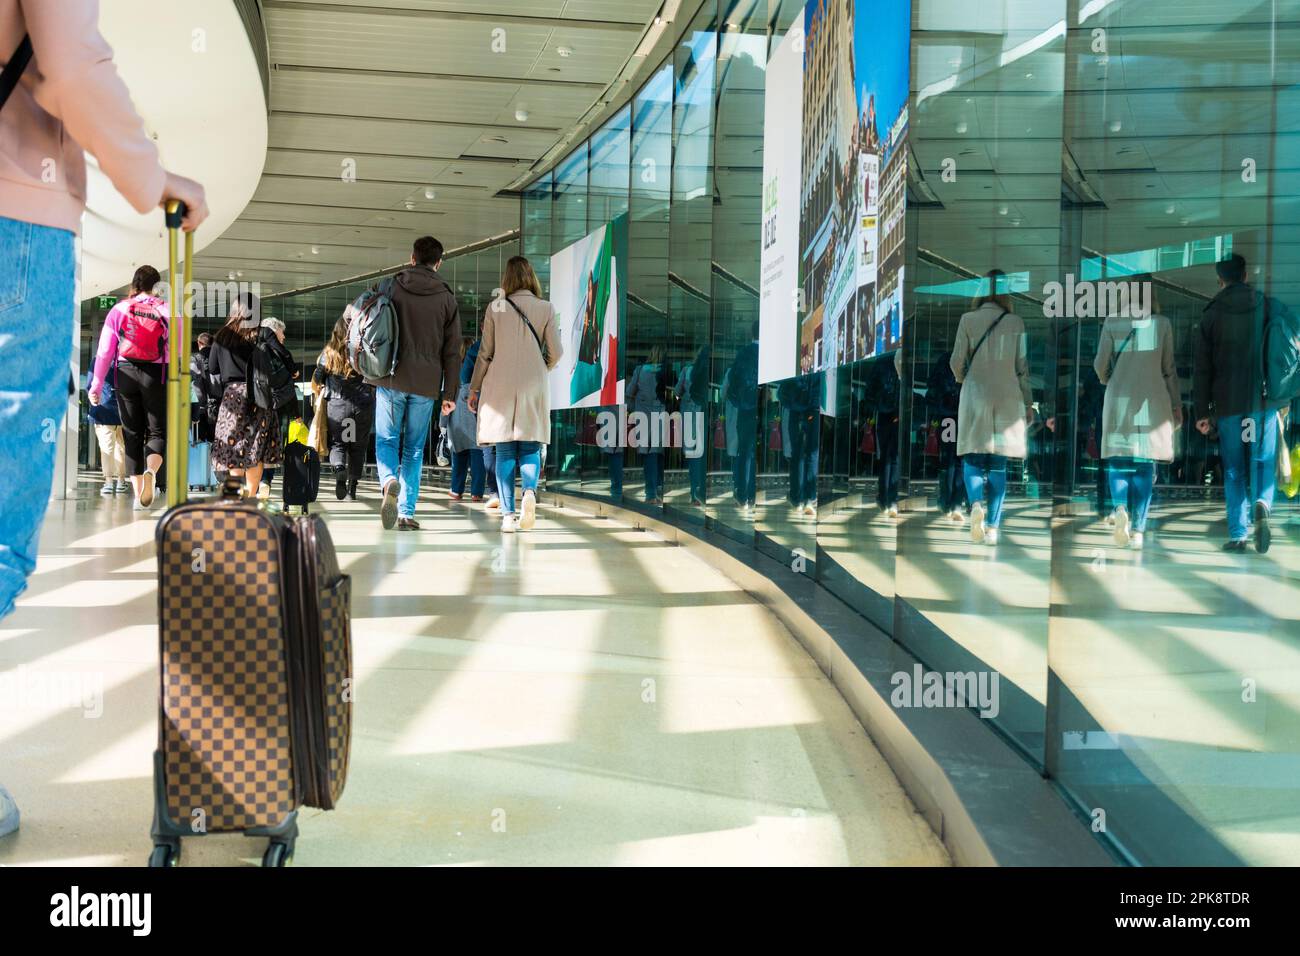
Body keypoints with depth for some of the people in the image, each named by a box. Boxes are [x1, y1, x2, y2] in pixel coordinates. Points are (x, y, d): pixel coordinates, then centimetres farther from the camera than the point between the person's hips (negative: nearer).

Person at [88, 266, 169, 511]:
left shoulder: (118, 309, 6)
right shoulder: (166, 310, 1)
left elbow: (104, 351, 3)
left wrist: (96, 385, 5)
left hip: (125, 374, 2)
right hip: (155, 374, -2)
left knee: (132, 433, 9)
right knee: (157, 431, 7)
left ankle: (138, 493, 8)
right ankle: (151, 472, -24)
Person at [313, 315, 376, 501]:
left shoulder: (329, 353, -1)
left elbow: (316, 381, 7)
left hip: (336, 405, 0)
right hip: (363, 406, 0)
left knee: (337, 443, 11)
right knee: (358, 446, 12)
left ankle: (339, 469, -20)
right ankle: (352, 488, 12)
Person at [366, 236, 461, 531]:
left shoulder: (391, 286, 2)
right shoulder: (446, 297, 4)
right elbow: (451, 350, 4)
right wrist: (450, 393, 8)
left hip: (391, 379, -1)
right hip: (426, 383, 1)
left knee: (386, 440, 9)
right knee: (414, 448, 8)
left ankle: (389, 481, -21)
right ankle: (406, 513, 6)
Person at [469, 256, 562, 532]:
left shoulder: (495, 307, 1)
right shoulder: (546, 308, 1)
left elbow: (485, 353, 4)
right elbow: (555, 353, 2)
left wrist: (474, 388, 13)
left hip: (500, 385, 0)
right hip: (533, 386, 0)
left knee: (504, 451, 4)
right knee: (530, 448, 7)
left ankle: (508, 515, 0)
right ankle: (530, 492, -22)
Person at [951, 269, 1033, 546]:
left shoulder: (968, 320, -3)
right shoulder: (1016, 322, 1)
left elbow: (957, 361, -1)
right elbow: (1023, 366, 3)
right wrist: (1028, 403, 10)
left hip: (975, 396, -1)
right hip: (1007, 398, 2)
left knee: (972, 459, 4)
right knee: (998, 464, 7)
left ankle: (977, 503, -24)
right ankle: (992, 526, 6)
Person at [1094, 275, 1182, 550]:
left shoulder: (1112, 322, -2)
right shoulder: (1162, 324, 1)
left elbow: (1100, 364, 2)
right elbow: (1169, 369, 6)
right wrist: (1176, 405, 15)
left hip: (1119, 398, 0)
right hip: (1152, 401, 0)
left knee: (1118, 460, 7)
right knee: (1145, 463, 4)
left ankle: (1120, 507, -19)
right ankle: (1138, 529, 3)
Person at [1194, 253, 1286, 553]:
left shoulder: (1211, 315, 2)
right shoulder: (1268, 308, 3)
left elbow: (1201, 368, 2)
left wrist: (1202, 411, 6)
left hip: (1227, 406, 0)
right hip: (1264, 402, 0)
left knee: (1234, 469, 6)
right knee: (1264, 460, 10)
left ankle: (1237, 534, 3)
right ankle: (1263, 503, -18)